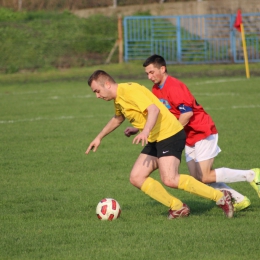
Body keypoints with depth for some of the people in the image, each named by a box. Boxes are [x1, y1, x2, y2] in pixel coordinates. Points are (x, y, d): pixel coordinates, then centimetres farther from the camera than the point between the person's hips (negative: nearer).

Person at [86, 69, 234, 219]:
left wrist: (145, 132, -43)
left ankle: (220, 197, -18)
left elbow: (154, 109, -29)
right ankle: (177, 207, 4)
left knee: (170, 180, -24)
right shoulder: (118, 100, 16)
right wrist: (99, 138, 42)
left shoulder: (129, 90, -15)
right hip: (155, 140, 10)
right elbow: (117, 119, 39)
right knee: (137, 178, 2)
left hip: (169, 134, -10)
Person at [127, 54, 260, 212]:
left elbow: (187, 113, -26)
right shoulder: (156, 90, 8)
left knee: (205, 177, -15)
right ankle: (239, 200, 10)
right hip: (189, 138, 9)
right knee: (198, 178, 3)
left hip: (203, 133, -9)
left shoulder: (174, 86, -20)